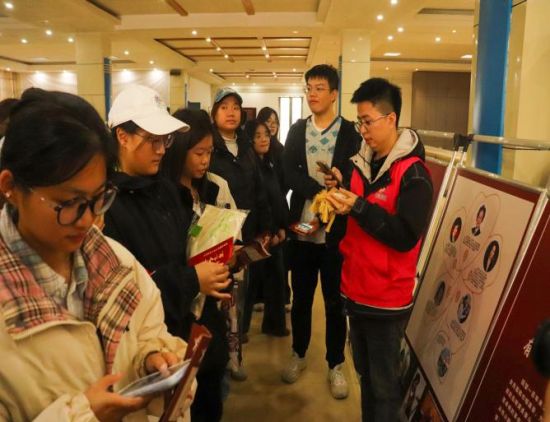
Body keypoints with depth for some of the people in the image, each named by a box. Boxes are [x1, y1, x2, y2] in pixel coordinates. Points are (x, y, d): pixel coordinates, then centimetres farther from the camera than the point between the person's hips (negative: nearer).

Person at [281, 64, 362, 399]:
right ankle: (299, 354, 35)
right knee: (301, 297, 16)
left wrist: (325, 216, -15)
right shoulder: (297, 130, 6)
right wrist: (322, 190, -21)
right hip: (301, 230, 3)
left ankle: (336, 364, 28)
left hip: (335, 233, -2)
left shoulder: (351, 133, -4)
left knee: (335, 301, 10)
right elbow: (289, 174, -7)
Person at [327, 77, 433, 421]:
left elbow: (405, 237, -23)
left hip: (387, 299, -7)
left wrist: (358, 207, -26)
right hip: (356, 290, 7)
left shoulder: (413, 173, -15)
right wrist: (338, 196, -4)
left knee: (384, 384, 8)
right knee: (365, 374, 22)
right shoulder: (360, 163, 7)